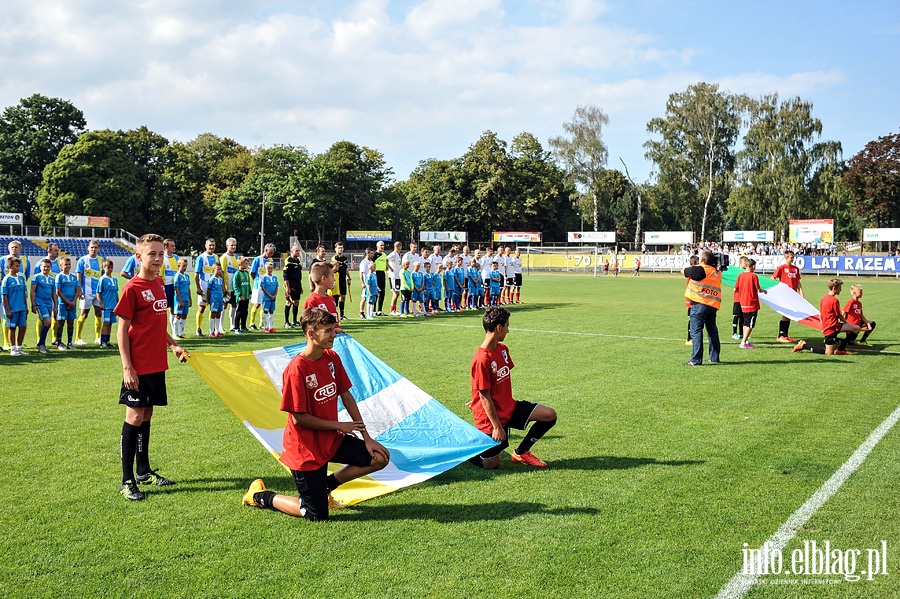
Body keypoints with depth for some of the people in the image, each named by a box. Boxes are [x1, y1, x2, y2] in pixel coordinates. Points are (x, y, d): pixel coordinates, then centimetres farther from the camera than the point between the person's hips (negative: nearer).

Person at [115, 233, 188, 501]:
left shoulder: (159, 284, 10)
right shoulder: (132, 288, -12)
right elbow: (122, 330, -12)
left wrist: (173, 344, 11)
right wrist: (127, 367, -16)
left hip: (157, 364, 7)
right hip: (139, 367, -7)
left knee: (146, 415, 16)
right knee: (135, 417, -3)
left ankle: (144, 471, 27)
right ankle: (127, 481, 5)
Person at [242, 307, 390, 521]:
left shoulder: (332, 358, -1)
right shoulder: (297, 368, -24)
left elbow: (346, 396, 6)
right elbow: (299, 417, -21)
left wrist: (366, 437, 2)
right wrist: (340, 426, -13)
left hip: (331, 440, 7)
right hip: (305, 448, -7)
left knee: (380, 457, -1)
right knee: (317, 516, 0)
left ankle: (325, 486, 16)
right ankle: (260, 495, 21)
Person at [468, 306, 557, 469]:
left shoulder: (503, 349, 2)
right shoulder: (482, 360, -25)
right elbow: (485, 397, -21)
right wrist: (497, 426, -18)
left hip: (509, 407, 8)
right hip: (492, 416, -8)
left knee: (549, 415, -3)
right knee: (491, 465, -3)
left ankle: (521, 453, 11)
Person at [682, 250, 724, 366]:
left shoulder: (699, 270, -10)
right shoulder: (717, 272, 12)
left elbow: (683, 271, 3)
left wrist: (689, 267, 21)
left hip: (699, 305, -7)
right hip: (713, 305, 7)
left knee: (696, 332, -5)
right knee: (712, 331, 16)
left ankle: (696, 359, -7)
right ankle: (714, 357, 24)